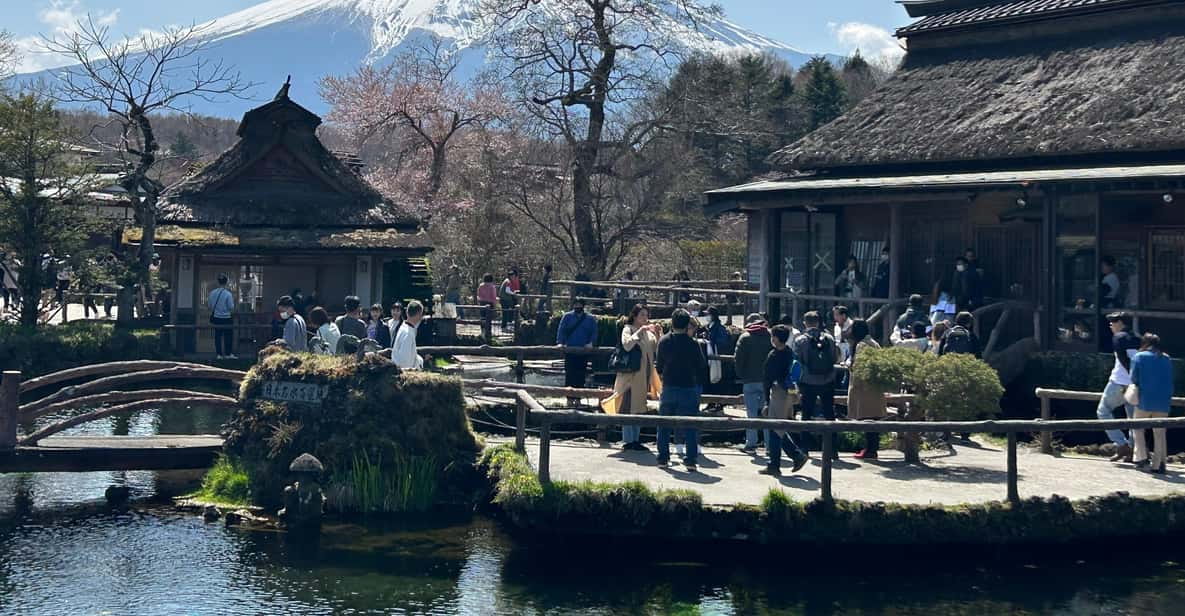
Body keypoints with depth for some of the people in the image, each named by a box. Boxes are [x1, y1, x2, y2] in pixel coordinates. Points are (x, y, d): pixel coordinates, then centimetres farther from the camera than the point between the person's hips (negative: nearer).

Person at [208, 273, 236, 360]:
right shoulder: (228, 294, -16)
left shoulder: (212, 293, -3)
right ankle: (228, 354, 12)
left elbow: (210, 305, 5)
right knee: (228, 336, 8)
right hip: (226, 318, -4)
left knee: (218, 336, 11)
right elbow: (231, 307, -13)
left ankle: (219, 354, 12)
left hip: (216, 318, 4)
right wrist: (233, 300, 3)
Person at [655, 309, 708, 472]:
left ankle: (663, 458, 14)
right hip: (688, 388, -2)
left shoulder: (664, 341, -3)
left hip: (668, 388, 2)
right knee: (689, 427, 3)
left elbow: (658, 366, 6)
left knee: (664, 425, 14)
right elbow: (702, 366, -3)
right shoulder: (692, 344, -11)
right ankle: (691, 460, -3)